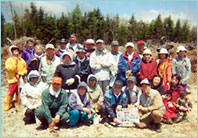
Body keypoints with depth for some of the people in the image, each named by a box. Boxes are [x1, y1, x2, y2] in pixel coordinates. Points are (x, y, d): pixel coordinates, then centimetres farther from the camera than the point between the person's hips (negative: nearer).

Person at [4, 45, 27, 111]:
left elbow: (25, 68, 15)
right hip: (12, 79, -3)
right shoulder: (9, 60, -2)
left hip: (20, 79, 4)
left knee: (19, 93, 11)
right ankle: (7, 105, 11)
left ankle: (18, 104, 27)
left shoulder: (21, 60, 9)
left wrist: (23, 73, -4)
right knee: (10, 92, -5)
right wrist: (15, 62, -17)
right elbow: (9, 68, -15)